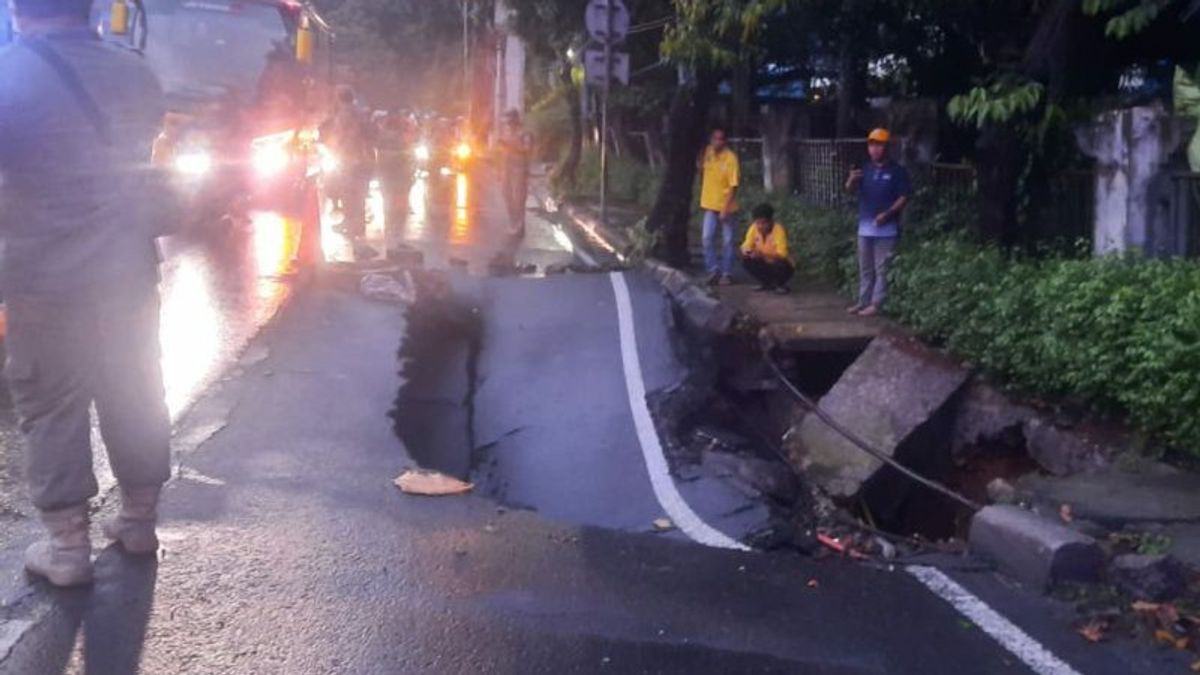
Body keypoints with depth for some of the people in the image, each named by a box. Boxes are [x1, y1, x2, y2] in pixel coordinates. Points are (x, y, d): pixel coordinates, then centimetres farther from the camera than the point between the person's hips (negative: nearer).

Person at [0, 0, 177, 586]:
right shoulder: (132, 71, 3)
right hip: (128, 270, 5)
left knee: (50, 409, 5)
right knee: (133, 396, 14)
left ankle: (67, 546, 9)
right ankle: (140, 520, 25)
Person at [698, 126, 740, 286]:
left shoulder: (730, 158, -16)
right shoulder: (707, 153, -2)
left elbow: (733, 186, -17)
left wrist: (725, 209, -19)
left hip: (727, 207, -4)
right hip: (710, 205, 4)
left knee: (727, 241, 4)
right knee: (708, 238, -3)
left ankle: (727, 274, 13)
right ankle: (714, 270, 9)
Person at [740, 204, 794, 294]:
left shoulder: (778, 230, -27)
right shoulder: (754, 228, -15)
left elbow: (782, 254, -32)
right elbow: (747, 245, -10)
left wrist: (763, 254, -47)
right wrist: (746, 251, -35)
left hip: (780, 264, -4)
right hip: (765, 264, 4)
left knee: (780, 265, -36)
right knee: (746, 261, -18)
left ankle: (781, 285, 0)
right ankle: (767, 283, 6)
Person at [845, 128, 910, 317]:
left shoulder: (897, 171, -6)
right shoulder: (865, 169, 10)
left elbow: (903, 198, -8)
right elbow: (850, 190, 3)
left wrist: (887, 214, -20)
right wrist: (852, 180, -20)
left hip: (886, 228, -6)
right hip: (865, 227, 6)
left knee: (881, 269, -2)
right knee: (865, 269, 13)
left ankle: (877, 304, 1)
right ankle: (863, 301, 21)